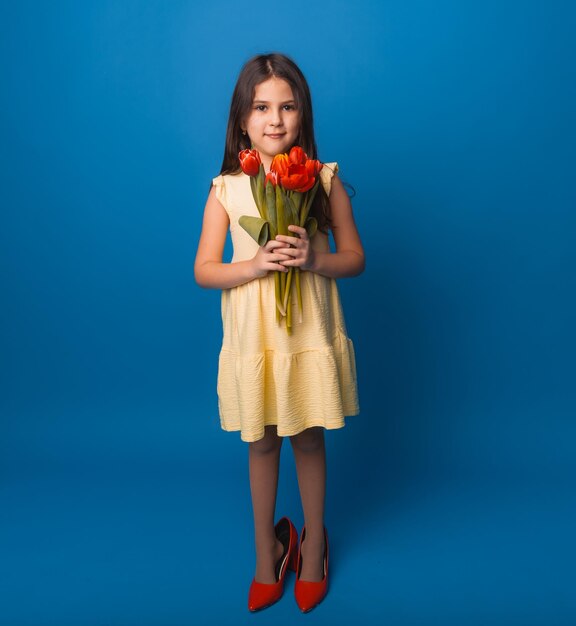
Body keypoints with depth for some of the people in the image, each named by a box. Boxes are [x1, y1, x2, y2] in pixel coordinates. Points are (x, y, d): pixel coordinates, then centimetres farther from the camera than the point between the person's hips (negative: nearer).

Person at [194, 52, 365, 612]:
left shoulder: (324, 181, -4)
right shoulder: (226, 189, -4)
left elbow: (355, 258, 0)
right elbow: (203, 271, -4)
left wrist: (314, 260, -20)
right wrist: (256, 264, -21)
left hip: (310, 336, 0)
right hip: (253, 339, 1)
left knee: (309, 441, 14)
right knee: (262, 443, 15)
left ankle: (312, 544, 37)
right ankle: (266, 550, 37)